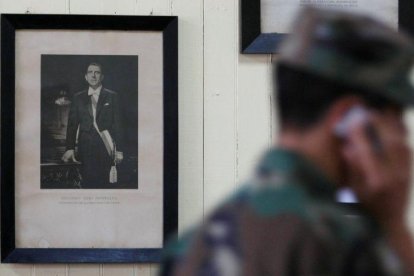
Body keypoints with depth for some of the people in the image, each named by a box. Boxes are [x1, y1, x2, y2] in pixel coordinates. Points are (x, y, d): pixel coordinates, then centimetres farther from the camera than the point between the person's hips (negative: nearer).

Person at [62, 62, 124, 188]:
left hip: (105, 146, -1)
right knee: (87, 183, -4)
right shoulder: (78, 98, 12)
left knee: (102, 183, -4)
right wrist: (70, 148, -1)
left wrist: (119, 150, -3)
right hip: (86, 148, 1)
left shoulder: (111, 96, 7)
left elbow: (117, 123, 3)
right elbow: (72, 124, 9)